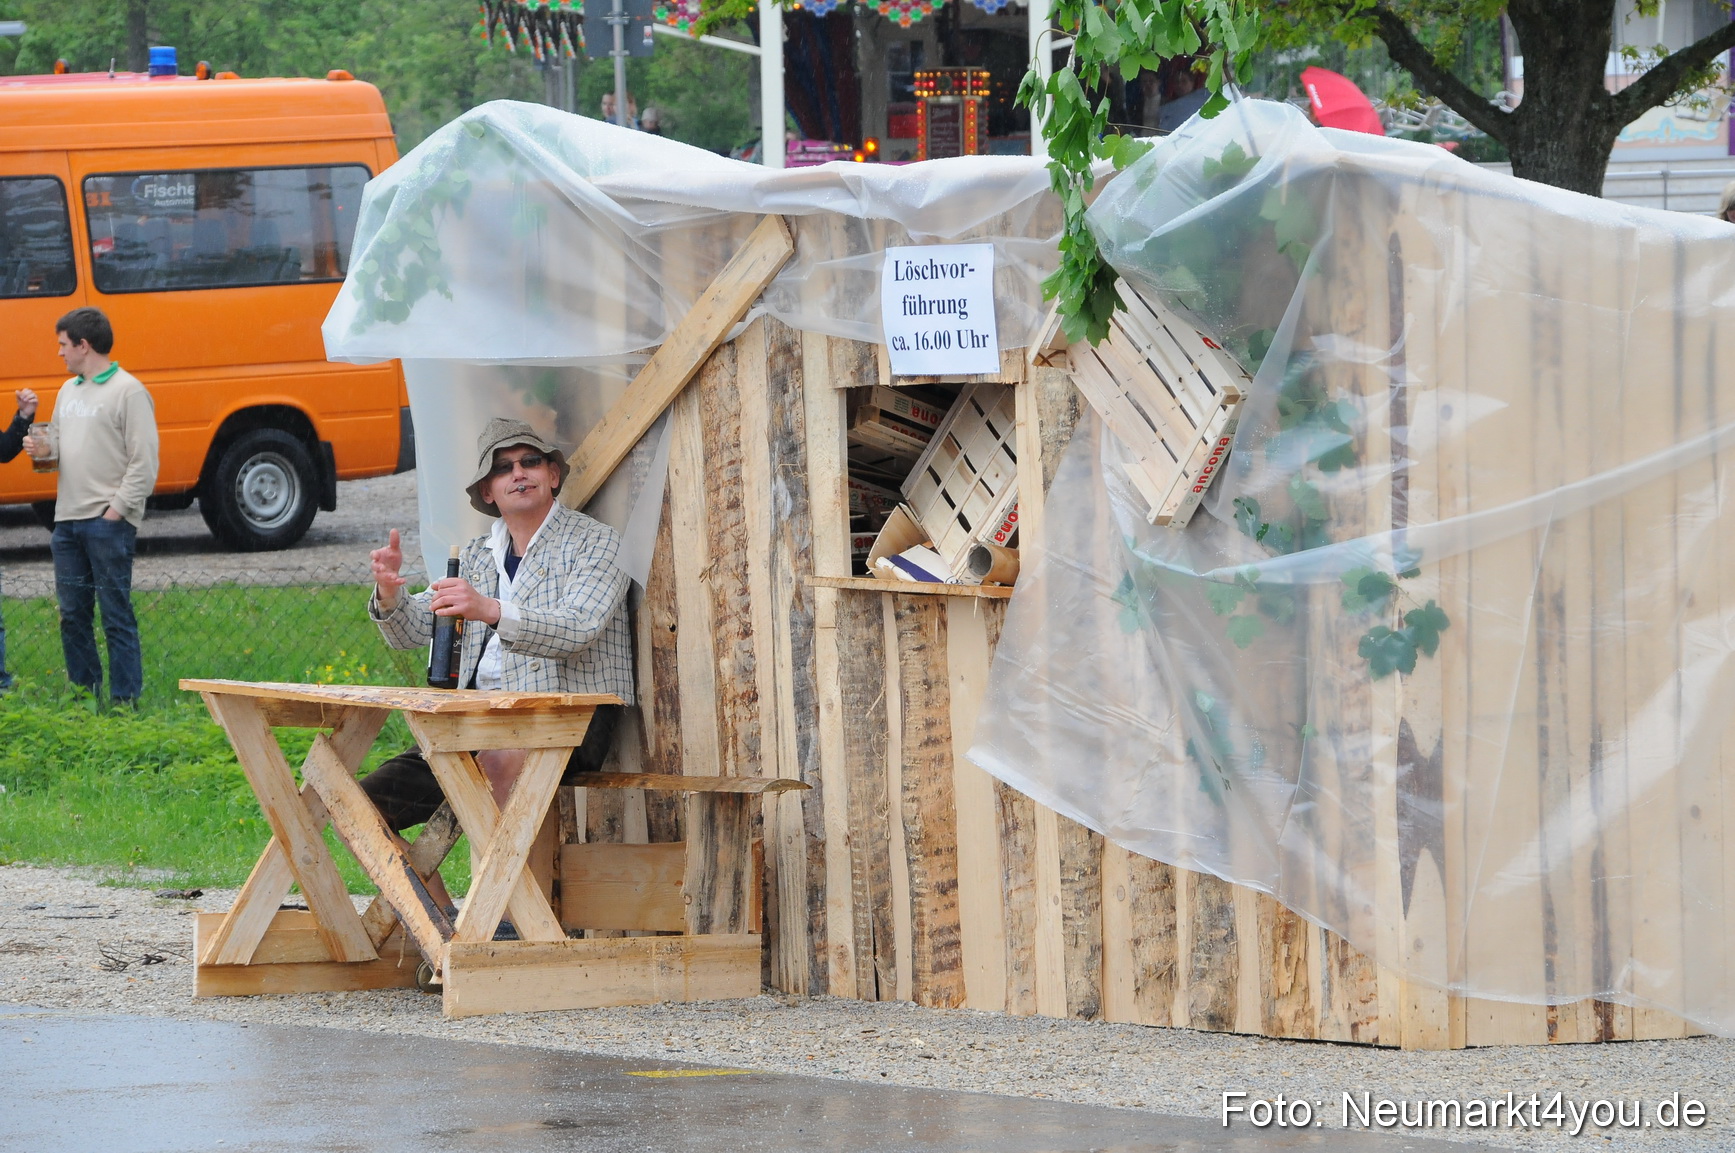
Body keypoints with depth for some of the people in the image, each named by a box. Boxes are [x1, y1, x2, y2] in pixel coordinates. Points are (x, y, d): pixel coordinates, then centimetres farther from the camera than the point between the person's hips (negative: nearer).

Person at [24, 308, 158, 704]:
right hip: (68, 521, 8)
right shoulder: (69, 391, 18)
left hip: (108, 522, -8)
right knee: (72, 615, 10)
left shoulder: (129, 392, -7)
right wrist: (38, 447, 5)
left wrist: (117, 510, -15)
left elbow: (144, 462, -11)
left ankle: (125, 700, -1)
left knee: (116, 615, -4)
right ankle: (84, 693, 18)